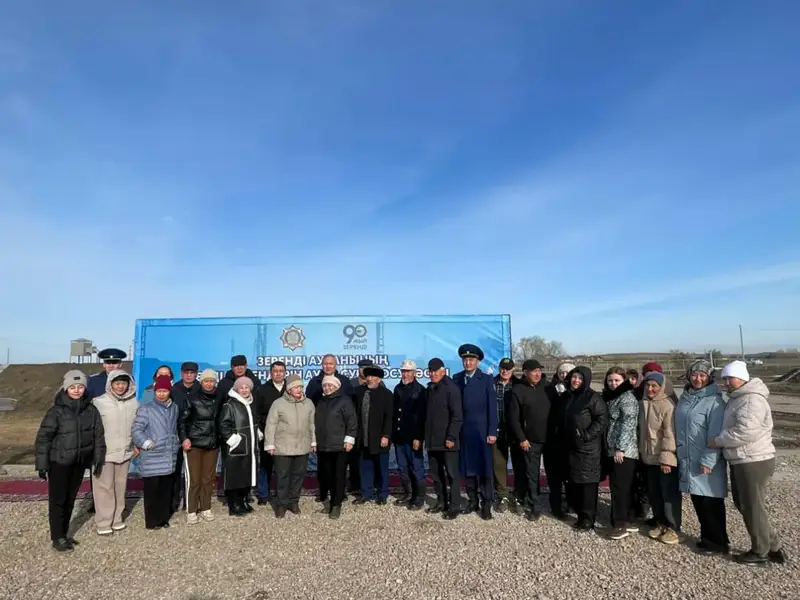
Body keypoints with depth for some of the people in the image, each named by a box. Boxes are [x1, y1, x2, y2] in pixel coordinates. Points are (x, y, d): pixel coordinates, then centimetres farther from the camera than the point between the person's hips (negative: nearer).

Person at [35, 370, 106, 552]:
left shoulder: (91, 409, -2)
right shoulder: (57, 410, -13)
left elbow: (99, 435, 4)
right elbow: (43, 437, -10)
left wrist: (99, 460, 4)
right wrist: (42, 464, -12)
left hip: (80, 462, 4)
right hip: (59, 462, -3)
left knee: (70, 499, 15)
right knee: (58, 500, 5)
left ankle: (64, 533, 29)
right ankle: (57, 537, 17)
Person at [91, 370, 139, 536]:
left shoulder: (134, 403, 1)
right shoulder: (99, 402, -9)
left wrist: (137, 445, 10)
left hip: (125, 452, 4)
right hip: (104, 452, -3)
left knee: (120, 486, 13)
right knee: (104, 487, 3)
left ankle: (116, 519, 27)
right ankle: (103, 522, 15)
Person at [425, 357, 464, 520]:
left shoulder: (451, 388, -10)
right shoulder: (430, 389, 12)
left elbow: (457, 416, -14)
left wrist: (451, 437, -18)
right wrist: (426, 437, 13)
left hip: (447, 440, -7)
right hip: (432, 440, 7)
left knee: (452, 474, 2)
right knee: (436, 474, 13)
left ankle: (454, 506, 10)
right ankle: (441, 502, 26)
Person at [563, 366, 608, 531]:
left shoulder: (593, 397, -10)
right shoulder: (570, 397, 13)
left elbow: (602, 420, -17)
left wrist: (586, 435, -19)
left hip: (588, 448, -7)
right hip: (572, 447, 8)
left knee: (588, 483, -3)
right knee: (575, 482, 12)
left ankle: (588, 519, 6)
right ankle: (581, 514, 23)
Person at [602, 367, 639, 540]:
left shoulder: (628, 397, -10)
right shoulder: (609, 397, 16)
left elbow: (628, 424, -17)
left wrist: (620, 448, -20)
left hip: (624, 451, -8)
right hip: (612, 450, 8)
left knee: (620, 487, -5)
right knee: (622, 487, 13)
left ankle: (621, 524, 1)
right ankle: (625, 521, 20)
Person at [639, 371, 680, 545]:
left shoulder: (667, 405, -16)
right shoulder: (643, 403, 8)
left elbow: (670, 434, -19)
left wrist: (666, 458, -20)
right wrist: (642, 451, 16)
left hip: (666, 459, -7)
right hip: (650, 457, 7)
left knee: (669, 494, 2)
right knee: (654, 493, 15)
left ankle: (673, 528, 13)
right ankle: (661, 523, 28)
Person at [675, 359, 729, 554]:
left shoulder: (714, 400, -12)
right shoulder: (684, 398, 9)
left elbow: (715, 434, -17)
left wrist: (708, 461, -19)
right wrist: (679, 452, 14)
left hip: (706, 462, -7)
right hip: (688, 461, 7)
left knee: (711, 503, 2)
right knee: (698, 503, 15)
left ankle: (718, 542, 15)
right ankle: (707, 537, 28)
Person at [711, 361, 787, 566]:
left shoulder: (752, 400, -20)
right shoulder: (738, 398, 13)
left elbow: (745, 432, -29)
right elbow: (731, 427, 24)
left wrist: (718, 441, -18)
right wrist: (721, 441, 9)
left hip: (754, 462, -10)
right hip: (740, 461, 10)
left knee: (753, 507, 3)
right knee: (742, 503, 18)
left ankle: (761, 552, 19)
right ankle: (773, 546, 30)